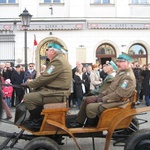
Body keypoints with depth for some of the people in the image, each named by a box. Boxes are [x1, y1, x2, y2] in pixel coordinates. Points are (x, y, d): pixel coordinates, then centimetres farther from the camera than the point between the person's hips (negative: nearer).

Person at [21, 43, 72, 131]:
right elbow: (46, 77, 16)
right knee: (32, 94, 19)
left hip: (56, 94, -11)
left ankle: (38, 122, 2)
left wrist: (29, 84, -5)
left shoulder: (58, 61, -17)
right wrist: (31, 83, 9)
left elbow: (44, 78, -19)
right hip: (57, 91, 11)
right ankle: (34, 118, 20)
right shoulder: (60, 59, 17)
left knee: (28, 98, -12)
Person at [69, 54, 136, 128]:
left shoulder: (128, 77, -22)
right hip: (109, 96, 10)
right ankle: (79, 122, 16)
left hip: (116, 102, -10)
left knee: (90, 107, -19)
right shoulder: (121, 72, 11)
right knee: (87, 100, 8)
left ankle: (93, 125, 8)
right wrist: (102, 94, 4)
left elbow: (118, 95, -27)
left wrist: (103, 99, -19)